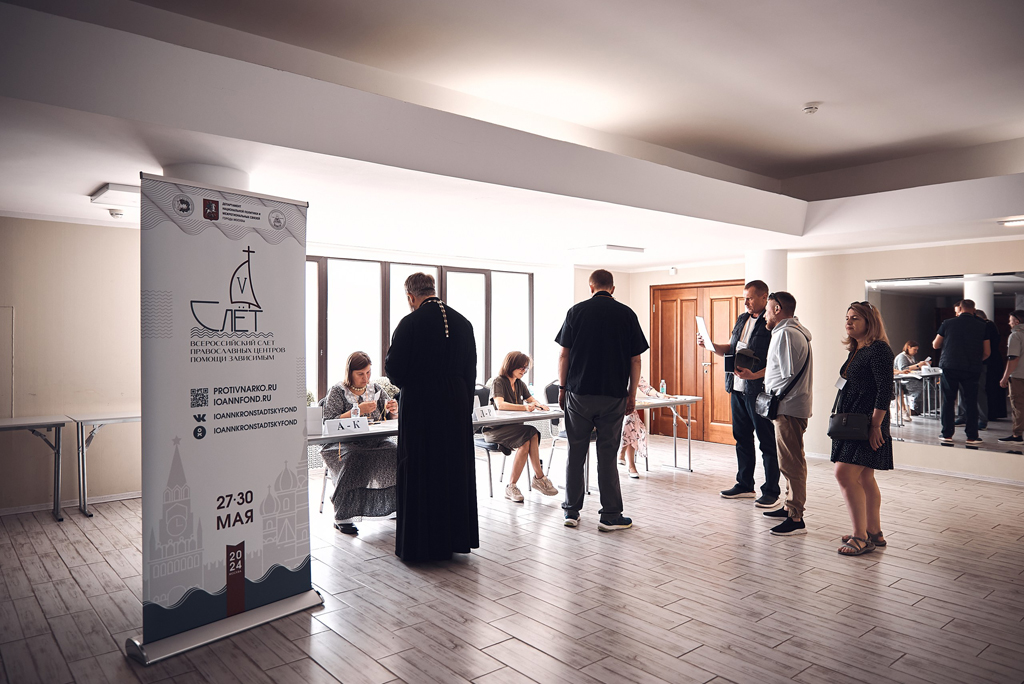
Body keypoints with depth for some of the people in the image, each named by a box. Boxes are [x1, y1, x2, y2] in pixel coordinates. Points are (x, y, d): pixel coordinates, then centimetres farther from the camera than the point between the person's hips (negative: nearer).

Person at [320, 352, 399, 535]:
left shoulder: (376, 389, 15)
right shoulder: (337, 392, 2)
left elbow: (392, 419, 20)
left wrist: (393, 411, -5)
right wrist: (357, 411, -17)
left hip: (375, 441, 4)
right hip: (344, 444, -3)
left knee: (396, 453, -25)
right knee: (353, 459, -36)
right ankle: (342, 517, -25)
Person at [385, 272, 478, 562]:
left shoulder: (409, 324, -12)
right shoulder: (463, 322, 4)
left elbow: (394, 372, -11)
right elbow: (471, 371, 8)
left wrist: (388, 358, 12)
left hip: (420, 410, -5)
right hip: (457, 409, 5)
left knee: (420, 475, 5)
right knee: (455, 471, 14)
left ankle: (420, 545, 14)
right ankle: (454, 538, 25)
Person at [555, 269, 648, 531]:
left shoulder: (577, 311, 0)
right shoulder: (627, 314, 2)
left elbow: (564, 355, 1)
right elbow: (635, 360, 2)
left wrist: (562, 388, 10)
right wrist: (632, 394, 10)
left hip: (579, 393, 0)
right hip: (614, 395, 0)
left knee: (576, 453, 9)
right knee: (607, 455, 5)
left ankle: (572, 512, 16)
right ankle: (610, 515, 9)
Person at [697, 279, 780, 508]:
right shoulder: (742, 319, 14)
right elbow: (730, 349, 21)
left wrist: (754, 375, -30)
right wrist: (710, 345, 6)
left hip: (759, 390, -8)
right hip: (737, 388, 8)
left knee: (767, 441, 1)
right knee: (742, 437, 15)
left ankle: (771, 492, 11)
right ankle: (745, 485, 27)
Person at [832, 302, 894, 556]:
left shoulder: (879, 350, -13)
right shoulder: (856, 350, 16)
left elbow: (885, 391, -18)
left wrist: (875, 425, -21)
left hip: (867, 425, -10)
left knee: (845, 473, -13)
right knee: (864, 479, 13)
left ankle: (861, 537, -5)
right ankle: (874, 533, 23)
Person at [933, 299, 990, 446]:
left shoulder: (948, 323, 0)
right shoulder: (981, 326, 2)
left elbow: (935, 345, 8)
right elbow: (987, 352, 3)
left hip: (949, 367, 0)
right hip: (972, 370, 0)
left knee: (948, 401, 8)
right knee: (971, 403, 6)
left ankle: (947, 435, 10)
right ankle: (971, 437, 7)